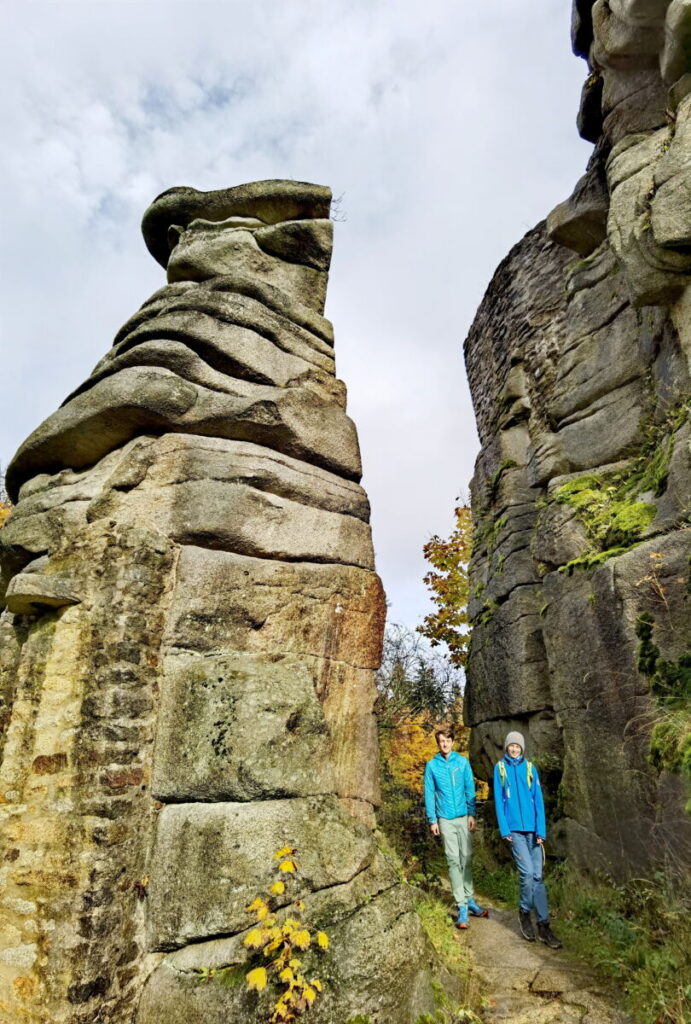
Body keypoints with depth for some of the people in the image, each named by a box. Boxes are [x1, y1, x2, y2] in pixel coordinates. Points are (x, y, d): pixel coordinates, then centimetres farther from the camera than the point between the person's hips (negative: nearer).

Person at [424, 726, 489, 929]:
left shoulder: (463, 762, 0)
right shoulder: (432, 765, -1)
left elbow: (470, 789, 4)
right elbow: (429, 794, 1)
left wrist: (472, 814, -1)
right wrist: (432, 820, -2)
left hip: (463, 817, 1)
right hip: (445, 819, -1)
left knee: (466, 859, 9)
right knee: (454, 861, 0)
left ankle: (469, 899, 21)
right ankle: (462, 906, 6)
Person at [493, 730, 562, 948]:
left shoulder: (530, 767, 6)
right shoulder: (500, 767, 3)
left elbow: (538, 799, 4)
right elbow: (498, 800, 2)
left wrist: (541, 830, -3)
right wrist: (504, 829, -5)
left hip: (533, 828, 2)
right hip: (514, 828, -2)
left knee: (537, 875, 4)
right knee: (527, 872, -10)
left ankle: (543, 924, 15)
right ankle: (525, 912, 14)